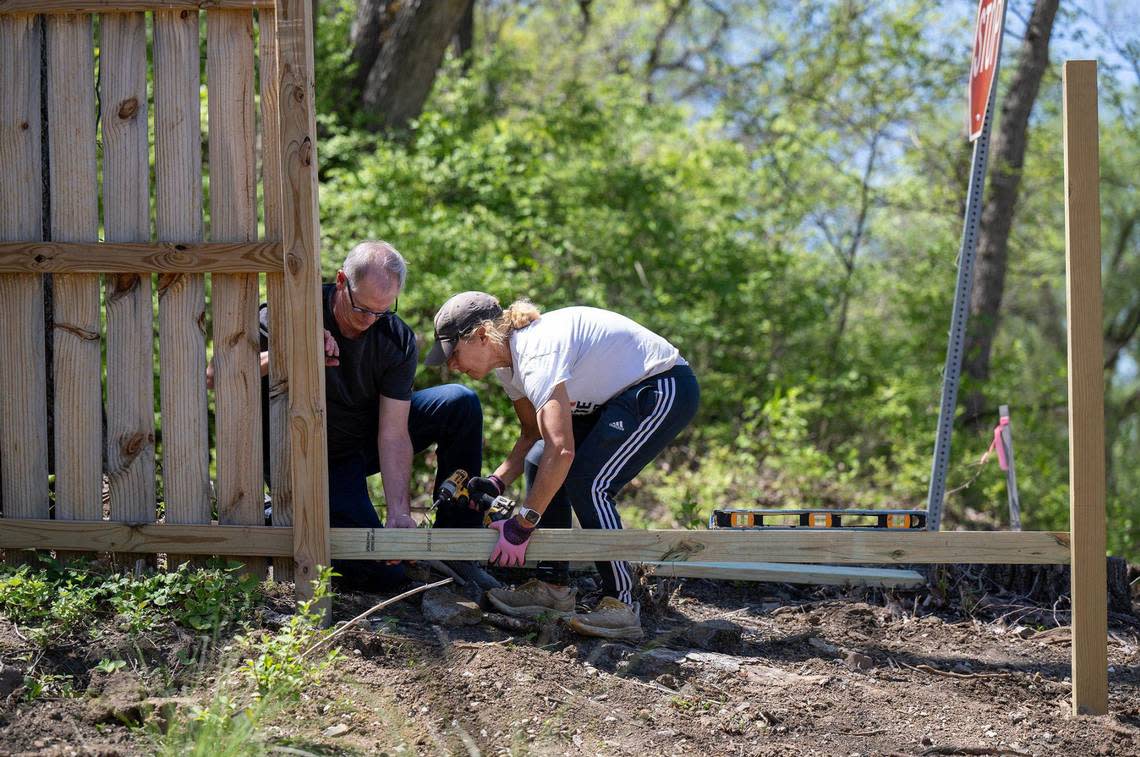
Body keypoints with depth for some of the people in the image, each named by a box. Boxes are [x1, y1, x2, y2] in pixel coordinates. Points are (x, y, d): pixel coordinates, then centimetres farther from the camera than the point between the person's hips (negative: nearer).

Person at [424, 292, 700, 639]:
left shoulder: (536, 355, -30)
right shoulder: (508, 362, 2)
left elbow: (561, 449, -37)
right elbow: (534, 434, 14)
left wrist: (522, 525, -32)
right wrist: (495, 482, -2)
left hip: (665, 391, -10)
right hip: (620, 396, 10)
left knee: (587, 483, -20)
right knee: (539, 462, 2)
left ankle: (622, 607, -18)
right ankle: (551, 586, 5)